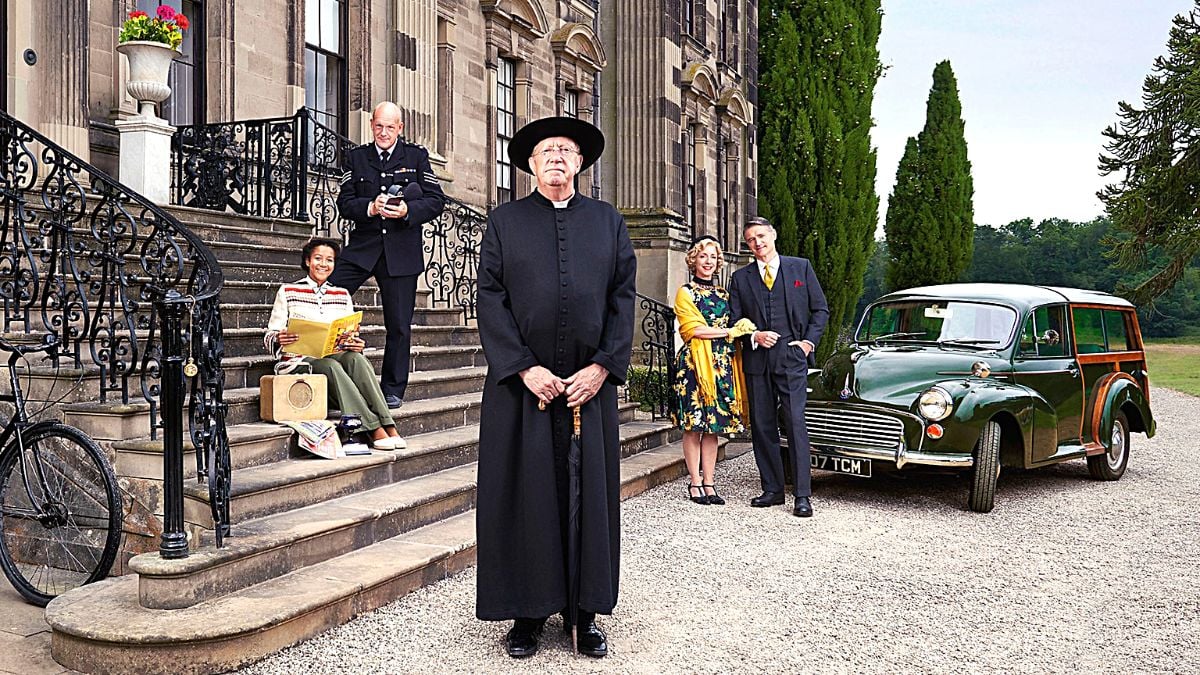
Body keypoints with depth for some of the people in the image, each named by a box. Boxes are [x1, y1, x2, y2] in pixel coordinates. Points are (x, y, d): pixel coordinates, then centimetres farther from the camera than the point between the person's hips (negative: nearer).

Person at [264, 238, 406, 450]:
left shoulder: (342, 295, 19)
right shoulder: (287, 291, 9)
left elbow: (351, 336, 18)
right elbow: (270, 335, 5)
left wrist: (357, 344, -6)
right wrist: (279, 339, -20)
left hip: (338, 355, 3)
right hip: (302, 359, -2)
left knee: (356, 358, -33)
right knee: (331, 366, -36)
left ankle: (389, 427, -44)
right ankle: (375, 430, -44)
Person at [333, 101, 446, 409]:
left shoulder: (416, 156, 6)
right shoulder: (357, 157, 10)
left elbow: (436, 201, 1)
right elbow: (344, 204, 4)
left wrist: (408, 210, -16)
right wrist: (370, 208, -15)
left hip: (402, 252, -1)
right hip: (362, 247, 2)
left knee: (399, 325, 4)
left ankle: (393, 391, 15)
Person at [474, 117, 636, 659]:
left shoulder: (609, 222, 12)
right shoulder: (504, 221, 7)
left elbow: (623, 299, 6)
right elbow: (490, 300, -1)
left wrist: (602, 366, -7)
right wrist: (525, 368, -11)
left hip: (591, 384, 2)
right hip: (521, 384, -1)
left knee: (590, 494, 6)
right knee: (524, 495, 3)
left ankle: (585, 611, 19)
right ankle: (529, 611, 16)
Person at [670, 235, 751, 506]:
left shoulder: (723, 294, 19)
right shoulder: (685, 292, 2)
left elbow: (734, 328, 24)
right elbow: (693, 329, -9)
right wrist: (730, 331, -9)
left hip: (721, 364, 5)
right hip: (694, 362, -5)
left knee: (713, 425, 4)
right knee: (693, 426, -3)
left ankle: (709, 483, 8)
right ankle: (695, 484, 3)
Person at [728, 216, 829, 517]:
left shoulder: (801, 267, 8)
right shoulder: (741, 278, 12)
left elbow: (820, 309, 10)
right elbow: (735, 320, 10)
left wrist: (809, 341, -2)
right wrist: (754, 336, -8)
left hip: (792, 357, -3)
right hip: (757, 360, 3)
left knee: (795, 424, -10)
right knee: (762, 426, 5)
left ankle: (802, 495, -7)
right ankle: (772, 489, 15)